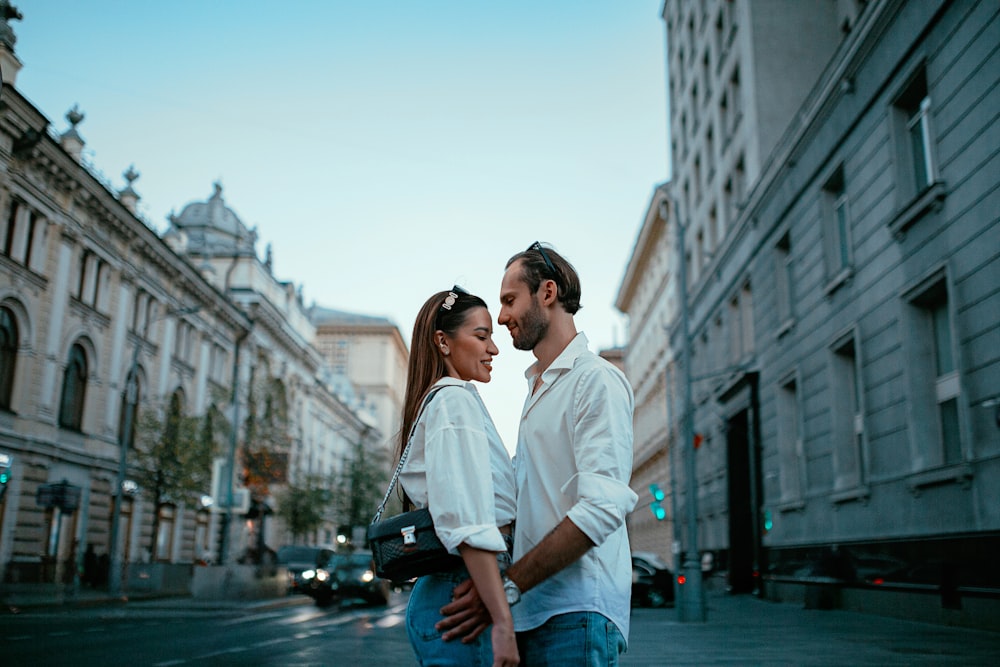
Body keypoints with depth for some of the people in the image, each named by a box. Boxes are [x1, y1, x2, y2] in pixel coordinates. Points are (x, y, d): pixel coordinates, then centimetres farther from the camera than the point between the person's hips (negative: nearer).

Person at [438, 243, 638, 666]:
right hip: (532, 610, 8)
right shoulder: (536, 388, 20)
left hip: (574, 613, -8)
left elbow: (603, 507, -20)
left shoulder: (596, 379, -9)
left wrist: (507, 586, -22)